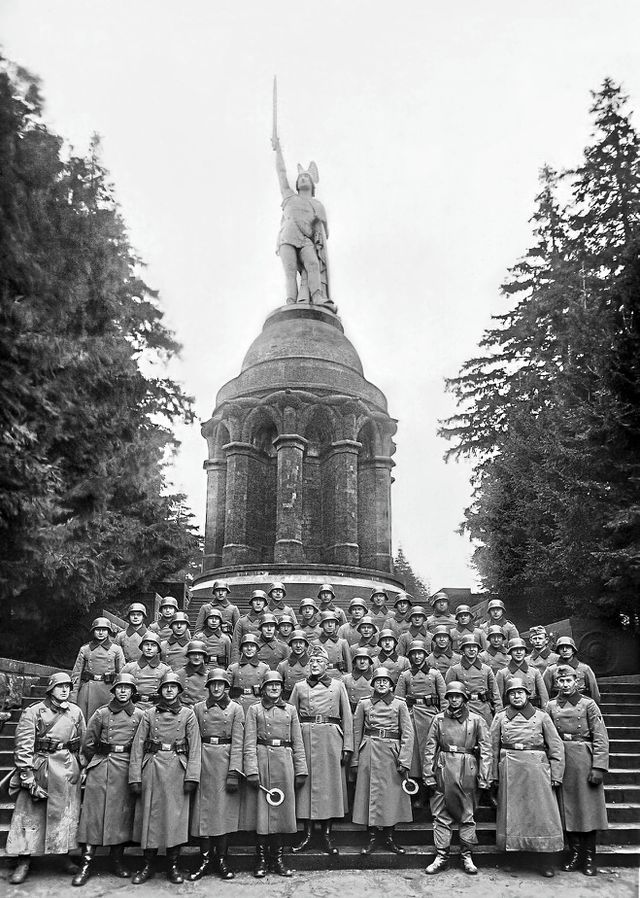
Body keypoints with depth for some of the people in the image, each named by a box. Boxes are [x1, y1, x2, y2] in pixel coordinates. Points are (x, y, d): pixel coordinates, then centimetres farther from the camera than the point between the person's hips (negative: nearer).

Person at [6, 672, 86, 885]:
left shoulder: (76, 712, 5)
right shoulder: (33, 712, -6)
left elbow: (84, 743, 13)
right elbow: (23, 746, -10)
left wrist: (81, 768, 10)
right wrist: (27, 776, -15)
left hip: (68, 769, 3)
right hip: (39, 769, -3)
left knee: (67, 814, 7)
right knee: (30, 814, 0)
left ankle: (67, 857, 19)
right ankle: (24, 862, 11)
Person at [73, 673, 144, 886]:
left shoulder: (140, 715, 5)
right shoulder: (101, 713, 3)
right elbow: (88, 743, 8)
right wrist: (96, 762, 11)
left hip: (127, 769, 1)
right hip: (101, 767, -1)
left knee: (123, 813, 4)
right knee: (94, 812, -4)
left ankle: (118, 860, 17)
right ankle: (86, 864, 0)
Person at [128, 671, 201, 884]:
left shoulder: (188, 714, 7)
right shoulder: (149, 714, 9)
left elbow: (194, 748, 1)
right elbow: (138, 745, 4)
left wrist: (192, 776, -8)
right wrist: (135, 777, -4)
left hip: (178, 769, -1)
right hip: (152, 768, 1)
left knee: (176, 816, -1)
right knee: (150, 815, 3)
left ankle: (173, 866, 10)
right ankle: (148, 865, 15)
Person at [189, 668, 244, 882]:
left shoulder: (235, 709, 3)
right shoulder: (198, 708, 8)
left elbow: (237, 742, -3)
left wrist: (234, 772, -11)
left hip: (226, 761, -1)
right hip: (203, 762, 1)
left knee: (224, 810, 2)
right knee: (203, 809, 2)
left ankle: (222, 860, 11)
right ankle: (205, 860, 11)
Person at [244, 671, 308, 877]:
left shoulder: (290, 710, 13)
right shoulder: (254, 710, 5)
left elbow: (298, 743, 11)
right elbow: (249, 743, -2)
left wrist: (301, 771, 5)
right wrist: (251, 771, -12)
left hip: (284, 761, 3)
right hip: (262, 759, -2)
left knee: (283, 808, 4)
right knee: (262, 808, -1)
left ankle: (278, 858, 15)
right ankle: (261, 860, 8)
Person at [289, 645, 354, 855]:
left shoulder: (338, 685, 8)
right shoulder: (299, 686, 10)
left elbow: (347, 717, 7)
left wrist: (348, 746, 1)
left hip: (331, 739, 0)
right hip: (306, 737, 0)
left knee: (330, 783, 2)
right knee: (307, 782, 1)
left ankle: (327, 834, 12)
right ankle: (307, 834, 11)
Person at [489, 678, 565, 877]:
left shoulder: (541, 716, 7)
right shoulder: (500, 718, 10)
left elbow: (556, 747, 6)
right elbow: (493, 748, 9)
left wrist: (556, 776, -1)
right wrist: (493, 776, 2)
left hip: (537, 769, -1)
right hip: (509, 771, 1)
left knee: (542, 813, -3)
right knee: (511, 815, 0)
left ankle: (547, 860, 6)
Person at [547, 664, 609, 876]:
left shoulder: (588, 704, -1)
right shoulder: (551, 706, 8)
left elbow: (601, 738, -5)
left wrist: (598, 767, -12)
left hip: (584, 761, -2)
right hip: (561, 762, 3)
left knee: (589, 808, 1)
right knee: (567, 809, 7)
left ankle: (589, 857, 12)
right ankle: (574, 853, 20)